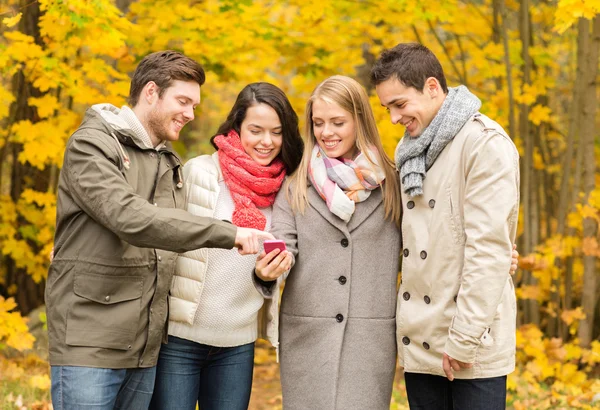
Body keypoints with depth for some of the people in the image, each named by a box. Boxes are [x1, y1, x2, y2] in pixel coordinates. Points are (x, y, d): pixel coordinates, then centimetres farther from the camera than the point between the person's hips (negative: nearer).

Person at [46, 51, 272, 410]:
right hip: (90, 343, -7)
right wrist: (227, 233, -25)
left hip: (146, 350, 7)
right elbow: (130, 219, -22)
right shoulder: (92, 145, -7)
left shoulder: (171, 164, 17)